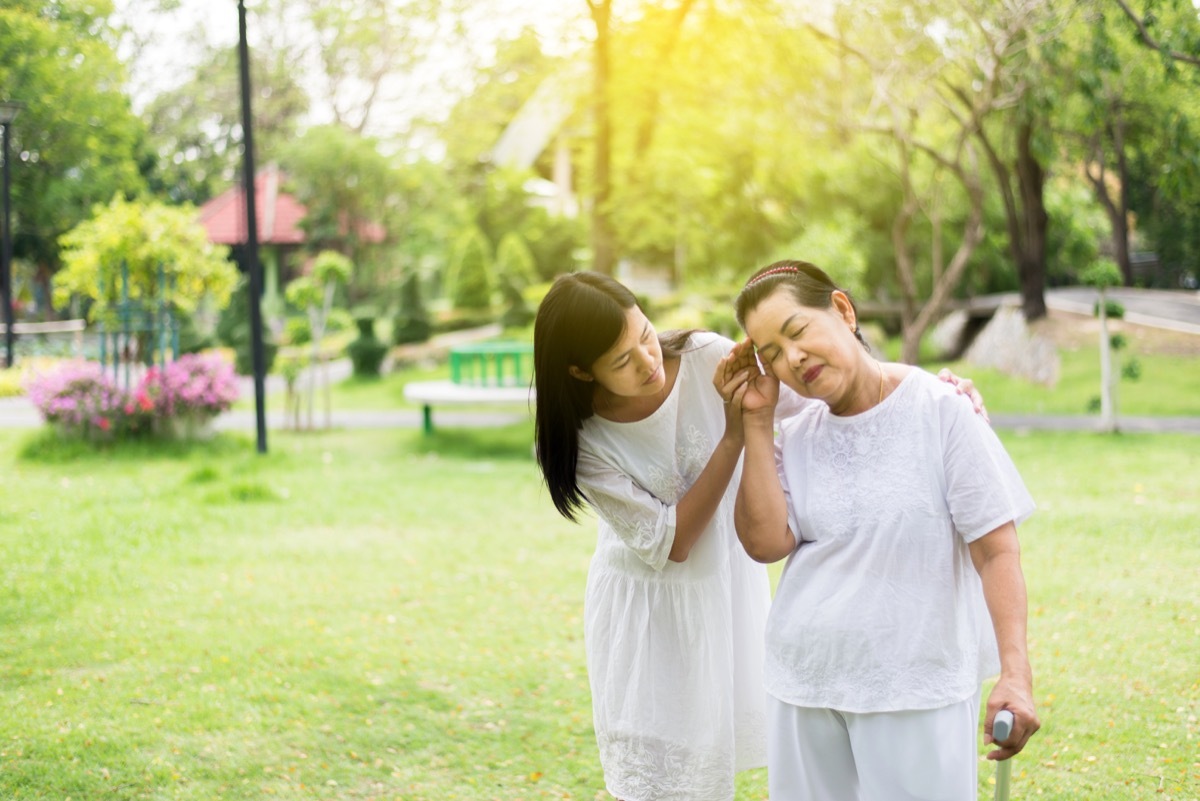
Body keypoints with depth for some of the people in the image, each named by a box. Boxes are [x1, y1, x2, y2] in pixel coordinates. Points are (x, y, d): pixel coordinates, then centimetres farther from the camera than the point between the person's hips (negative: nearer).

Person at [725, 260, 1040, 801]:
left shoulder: (939, 411, -8)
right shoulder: (794, 437, 7)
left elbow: (995, 550, -10)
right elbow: (766, 543, -6)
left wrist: (1016, 674, -20)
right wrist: (756, 422, -6)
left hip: (917, 692, -4)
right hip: (803, 689, 4)